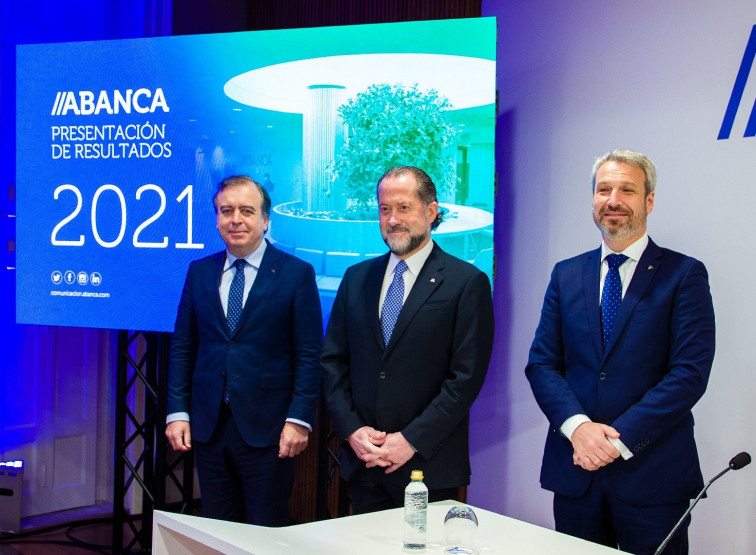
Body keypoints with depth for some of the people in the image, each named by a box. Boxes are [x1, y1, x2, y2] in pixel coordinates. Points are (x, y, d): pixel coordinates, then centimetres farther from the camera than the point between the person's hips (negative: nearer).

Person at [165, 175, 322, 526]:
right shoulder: (199, 272, 9)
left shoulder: (296, 273, -2)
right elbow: (182, 347, 10)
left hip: (266, 429, -4)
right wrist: (177, 411, 2)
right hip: (208, 426, 4)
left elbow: (309, 354, -5)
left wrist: (299, 419, -11)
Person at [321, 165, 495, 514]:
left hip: (429, 466, -4)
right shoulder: (357, 277, 11)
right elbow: (333, 361, 10)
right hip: (363, 463, 4)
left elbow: (466, 377, -9)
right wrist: (352, 430, -3)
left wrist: (412, 440, -14)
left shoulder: (468, 283, -4)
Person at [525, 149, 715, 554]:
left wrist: (619, 438, -15)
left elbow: (690, 373, -9)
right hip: (575, 469, 3)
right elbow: (541, 364, 6)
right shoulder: (566, 274, 11)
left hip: (652, 475, -3)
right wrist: (577, 426, -12)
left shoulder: (684, 275, -1)